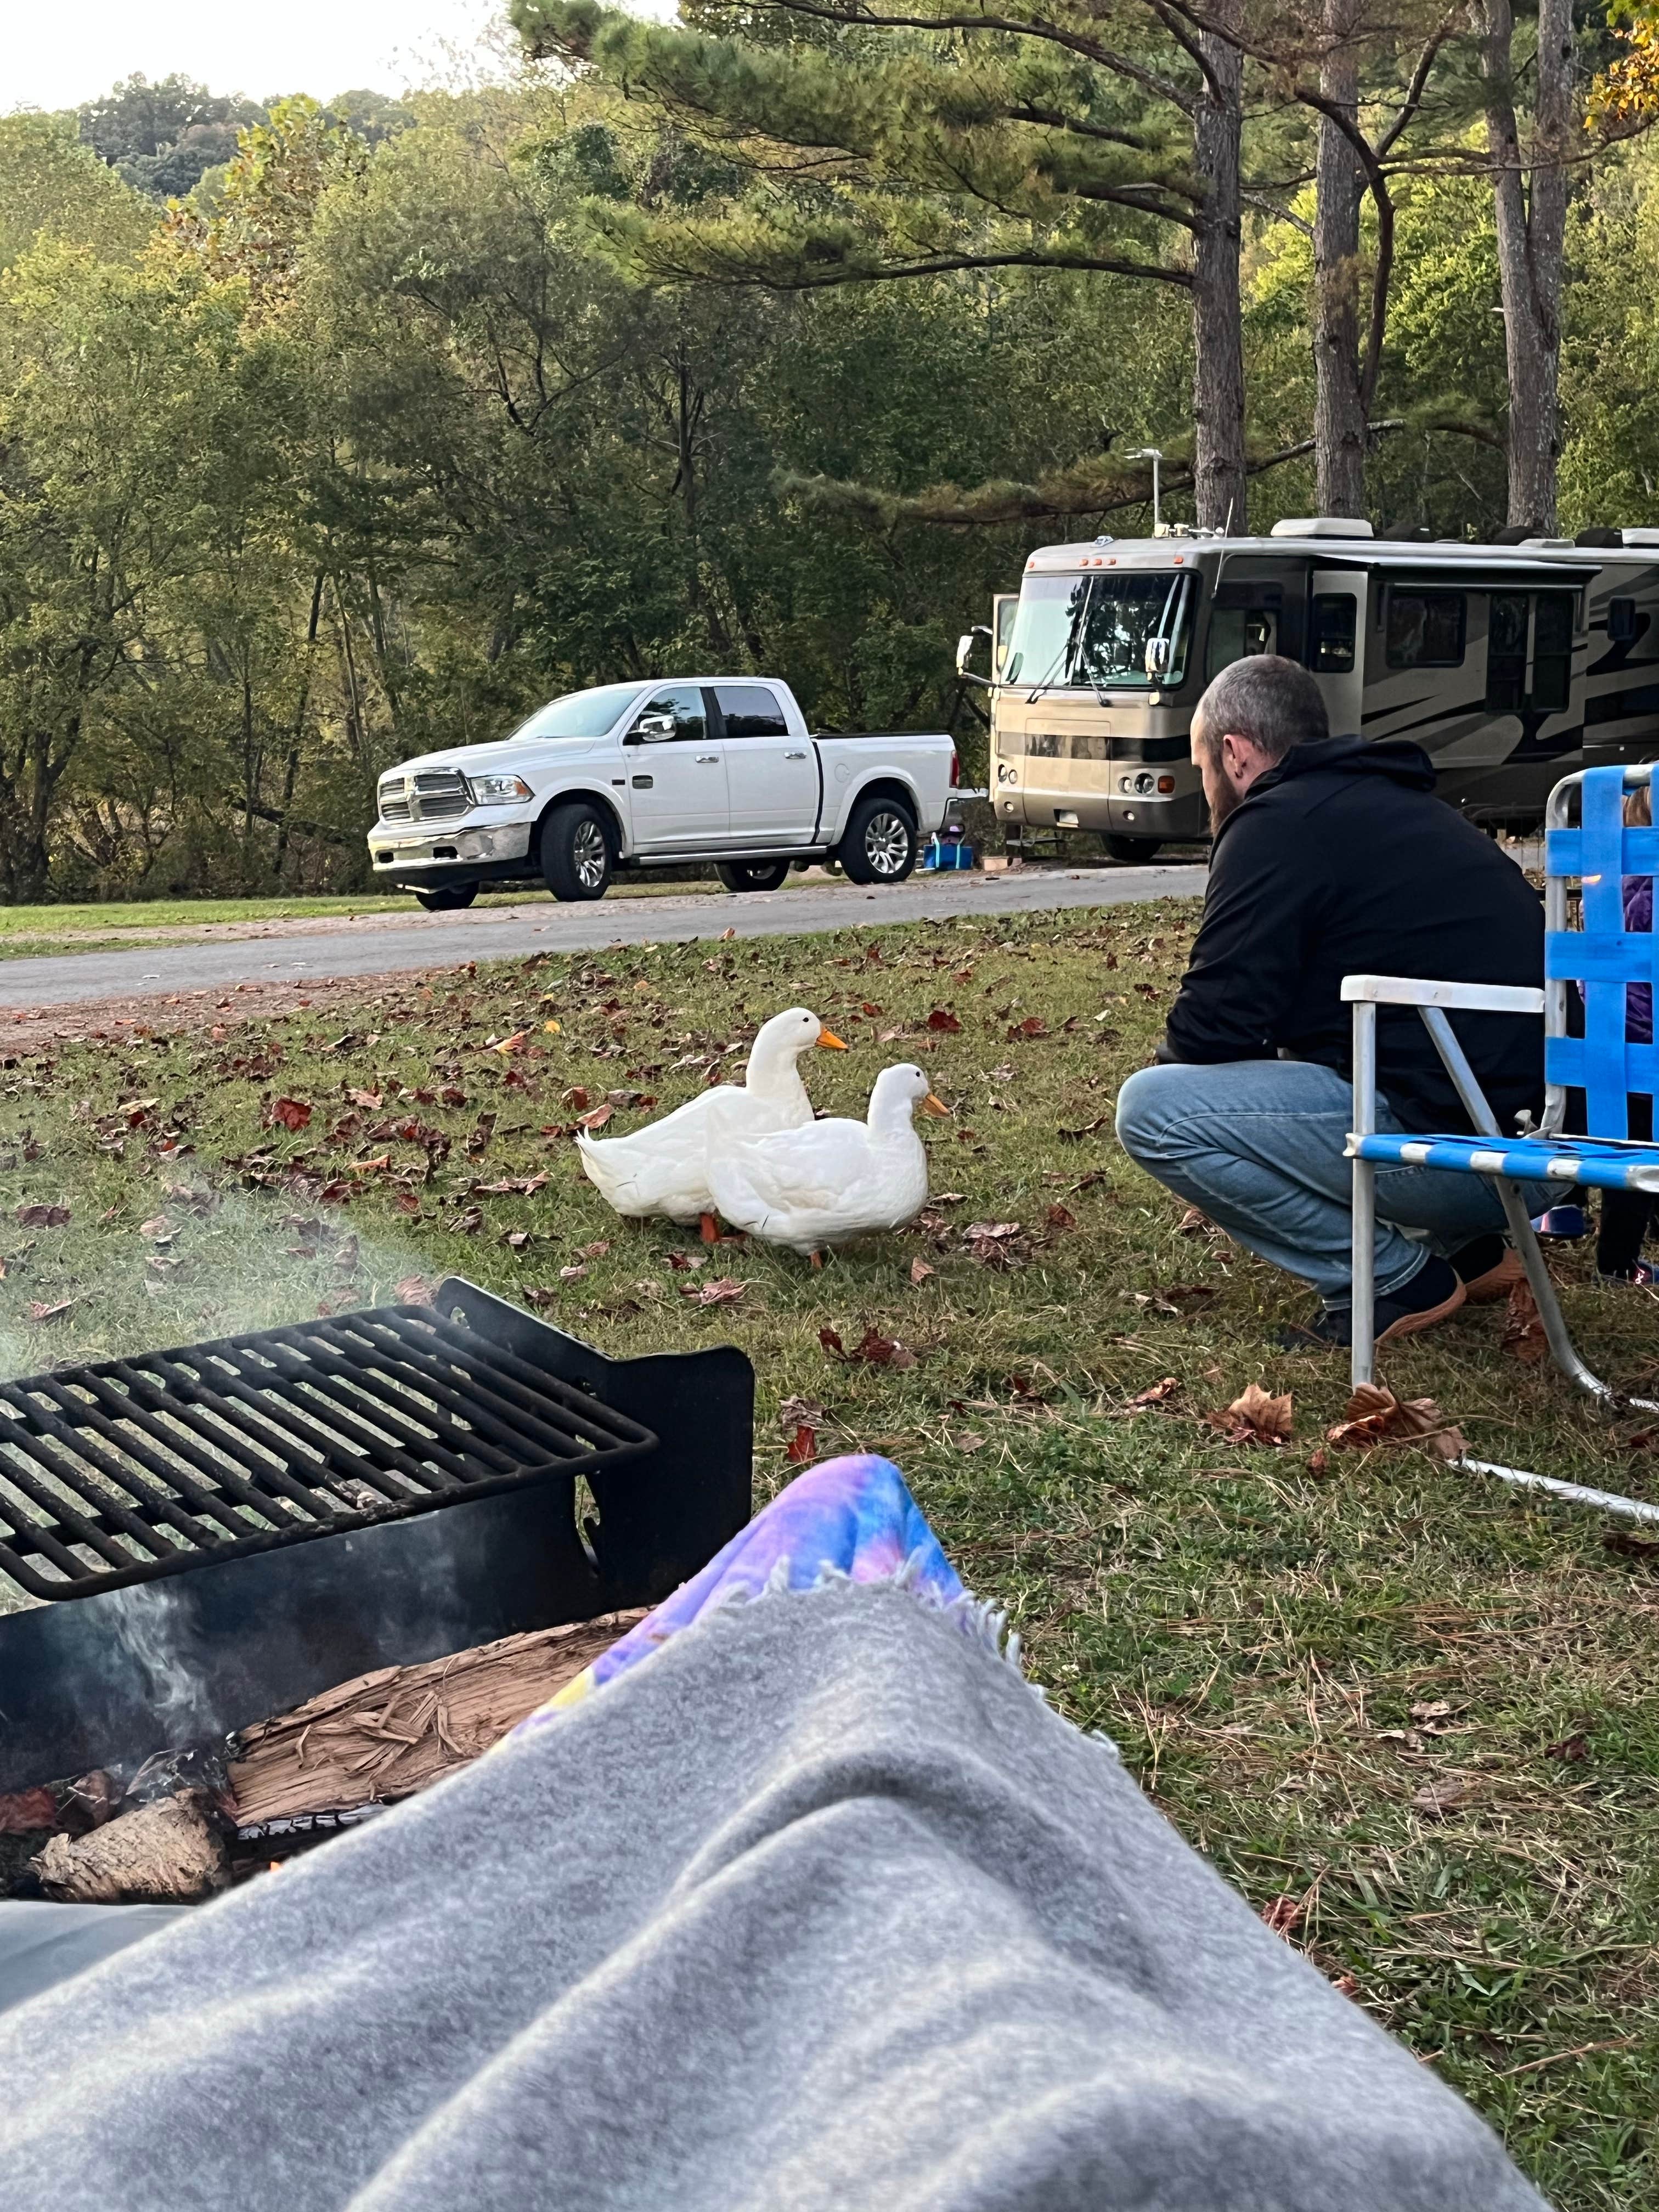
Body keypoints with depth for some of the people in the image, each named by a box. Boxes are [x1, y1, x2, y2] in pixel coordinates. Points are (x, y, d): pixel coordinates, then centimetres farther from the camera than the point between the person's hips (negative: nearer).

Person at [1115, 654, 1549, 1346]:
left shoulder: (1280, 823, -8)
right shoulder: (1398, 805, 20)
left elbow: (1213, 1030, -10)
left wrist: (1175, 1070, 13)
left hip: (1459, 1149, -10)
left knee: (1151, 1110, -12)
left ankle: (1395, 1278, -3)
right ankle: (1466, 1249, 19)